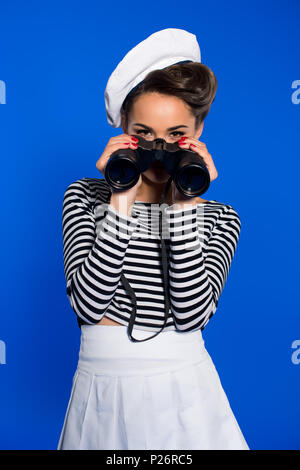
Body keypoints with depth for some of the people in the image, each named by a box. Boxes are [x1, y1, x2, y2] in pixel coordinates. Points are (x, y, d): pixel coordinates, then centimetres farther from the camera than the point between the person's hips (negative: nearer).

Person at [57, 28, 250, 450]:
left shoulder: (219, 217, -2)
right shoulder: (85, 196, -3)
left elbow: (192, 313, -15)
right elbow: (89, 303, -14)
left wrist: (184, 205, -19)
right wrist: (122, 201, -19)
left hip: (184, 391, 0)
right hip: (101, 394, 1)